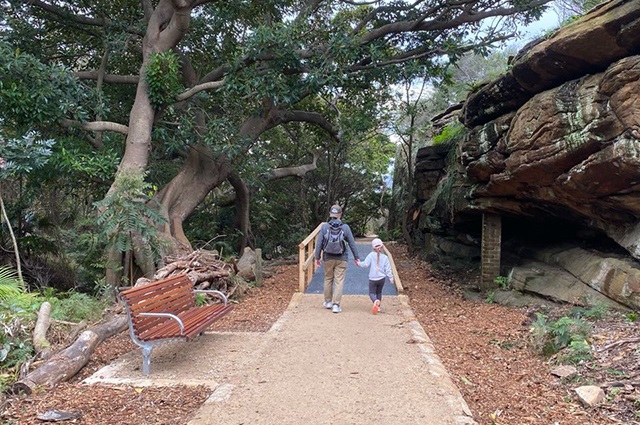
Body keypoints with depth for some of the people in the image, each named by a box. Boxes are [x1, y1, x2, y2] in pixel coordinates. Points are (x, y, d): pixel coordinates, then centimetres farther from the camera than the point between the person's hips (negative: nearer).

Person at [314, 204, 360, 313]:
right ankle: (336, 305, -1)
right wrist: (356, 257, 10)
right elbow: (352, 243, 0)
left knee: (328, 279, 16)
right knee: (339, 281, 1)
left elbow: (319, 243, -2)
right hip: (341, 259, -1)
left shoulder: (324, 227, -3)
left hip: (328, 258, 2)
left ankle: (328, 302, 27)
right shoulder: (345, 227, -4)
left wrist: (317, 257, 7)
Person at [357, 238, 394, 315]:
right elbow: (388, 269, -1)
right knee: (379, 292, 22)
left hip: (373, 279, -3)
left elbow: (365, 264, -15)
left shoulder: (371, 255, -9)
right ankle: (378, 306, 20)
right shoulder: (385, 257, -2)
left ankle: (376, 301, -29)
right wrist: (391, 279, 7)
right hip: (382, 278, 3)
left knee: (372, 293, 3)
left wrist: (359, 263, 4)